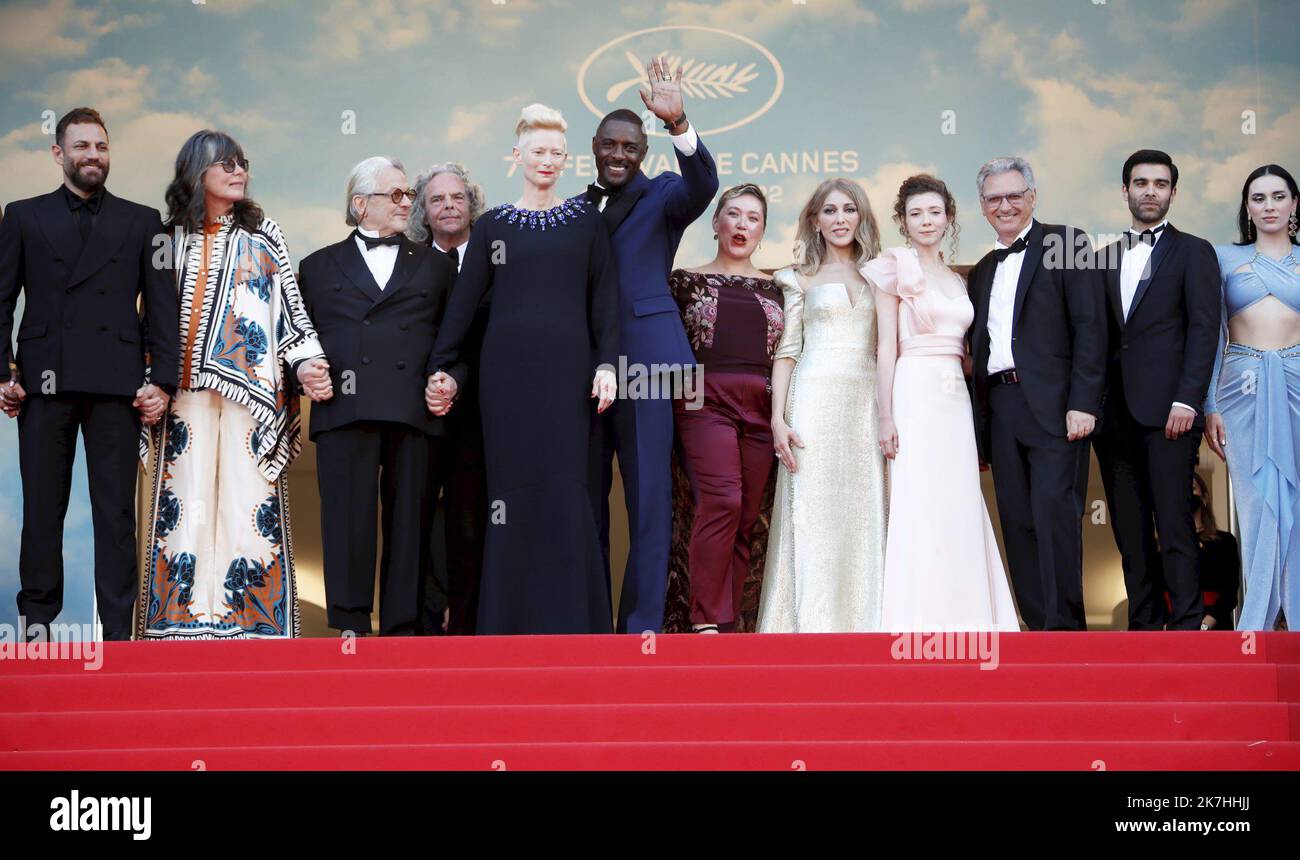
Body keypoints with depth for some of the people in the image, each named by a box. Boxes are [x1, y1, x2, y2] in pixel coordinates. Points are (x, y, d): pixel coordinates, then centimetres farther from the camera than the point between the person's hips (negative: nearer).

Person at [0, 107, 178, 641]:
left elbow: (162, 307, 8)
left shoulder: (141, 222, 12)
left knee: (116, 511, -1)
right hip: (43, 382, 1)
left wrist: (162, 380, -1)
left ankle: (118, 632, 2)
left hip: (116, 386, 0)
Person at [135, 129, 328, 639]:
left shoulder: (262, 234, 12)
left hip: (251, 388, -1)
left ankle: (248, 621, -6)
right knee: (188, 499, -4)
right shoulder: (172, 236, 12)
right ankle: (186, 618, -3)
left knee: (247, 498, -6)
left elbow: (289, 306, 8)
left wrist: (307, 364, -5)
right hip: (187, 387, 1)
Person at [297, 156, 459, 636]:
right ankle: (351, 628, -5)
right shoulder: (319, 267, 19)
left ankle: (401, 628, 4)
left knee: (408, 521, 0)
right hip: (345, 411, -1)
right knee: (348, 519, -7)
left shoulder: (435, 267, 21)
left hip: (414, 412, 1)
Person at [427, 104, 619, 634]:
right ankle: (511, 617, 6)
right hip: (507, 371, 0)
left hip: (568, 369, 0)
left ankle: (571, 618, 2)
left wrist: (606, 363, -4)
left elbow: (604, 298, 6)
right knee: (513, 485, 0)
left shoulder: (585, 220, 10)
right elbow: (464, 302, 10)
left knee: (567, 487, -3)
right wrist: (442, 368, 6)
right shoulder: (492, 225, 10)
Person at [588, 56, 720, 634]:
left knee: (649, 501, -4)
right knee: (586, 502, 10)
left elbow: (703, 186, -17)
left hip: (642, 364, -4)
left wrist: (678, 123, -33)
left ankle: (641, 627, 0)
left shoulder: (662, 196, 5)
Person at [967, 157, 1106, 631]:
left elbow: (1090, 326, -7)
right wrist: (979, 430, 14)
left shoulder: (1065, 244, 1)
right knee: (1017, 521, 4)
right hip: (1000, 409, 6)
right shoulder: (982, 271, 21)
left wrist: (1083, 403, -15)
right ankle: (1040, 627, 9)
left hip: (1054, 406, -6)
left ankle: (1065, 630, -8)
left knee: (1054, 515, -12)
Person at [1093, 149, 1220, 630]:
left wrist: (1186, 401, -13)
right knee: (1129, 531, 5)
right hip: (1114, 414, 5)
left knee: (1174, 524, -8)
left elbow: (1204, 330, -3)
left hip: (1166, 411, -4)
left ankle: (1186, 626, -5)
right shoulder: (1105, 257, 18)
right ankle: (1144, 625, 10)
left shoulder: (1193, 252, 5)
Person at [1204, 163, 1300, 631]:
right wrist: (1209, 407, -1)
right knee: (1258, 503, -2)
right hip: (1244, 386, -1)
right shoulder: (1224, 257, 8)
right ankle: (1260, 622, 6)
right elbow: (1213, 336, 6)